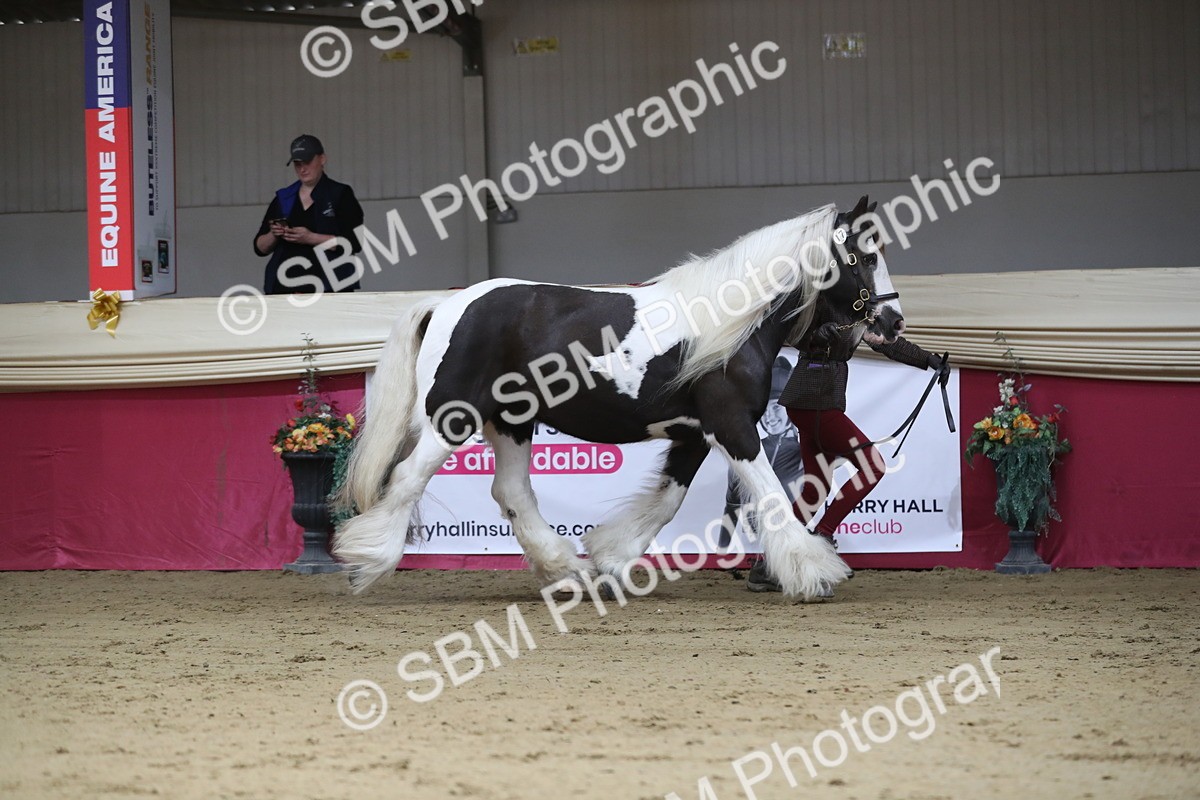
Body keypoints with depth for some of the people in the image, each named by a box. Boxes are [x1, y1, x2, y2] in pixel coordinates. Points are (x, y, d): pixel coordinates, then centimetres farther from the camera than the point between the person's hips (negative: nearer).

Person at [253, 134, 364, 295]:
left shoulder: (341, 195, 4)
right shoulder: (282, 199, 17)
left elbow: (354, 242, -7)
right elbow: (260, 248, 17)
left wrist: (311, 238, -15)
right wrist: (273, 236, -6)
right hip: (285, 287, 4)